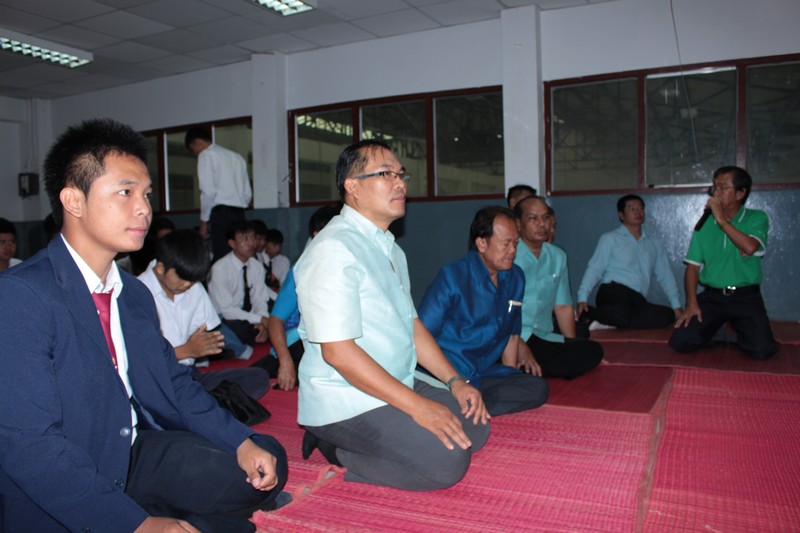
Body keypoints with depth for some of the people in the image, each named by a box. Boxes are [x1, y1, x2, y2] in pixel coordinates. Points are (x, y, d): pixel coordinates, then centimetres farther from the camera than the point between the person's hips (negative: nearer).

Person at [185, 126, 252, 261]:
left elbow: (208, 192, -9)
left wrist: (203, 221, -3)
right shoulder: (236, 156, 20)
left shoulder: (206, 155, 1)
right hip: (239, 213, 7)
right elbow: (248, 193, 16)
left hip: (221, 213, -7)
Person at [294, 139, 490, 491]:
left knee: (475, 425, 3)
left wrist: (455, 381, 3)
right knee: (447, 458, -21)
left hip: (398, 386, 10)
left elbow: (411, 323, 15)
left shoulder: (390, 248, 14)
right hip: (344, 402, -10)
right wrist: (416, 405, -23)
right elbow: (338, 351, -23)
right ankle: (339, 455, -2)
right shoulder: (333, 250, -18)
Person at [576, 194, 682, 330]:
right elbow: (594, 269, -1)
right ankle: (587, 316, -11)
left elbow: (665, 276, 23)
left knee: (668, 315, -25)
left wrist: (676, 306, 14)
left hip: (638, 299, 6)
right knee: (621, 315, -38)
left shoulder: (654, 244, 23)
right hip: (614, 292, -6)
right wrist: (582, 298, -13)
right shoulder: (610, 239, 7)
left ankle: (609, 323, -20)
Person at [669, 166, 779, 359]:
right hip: (711, 296, 2)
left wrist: (722, 220, -17)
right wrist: (691, 304, -8)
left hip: (746, 296, -2)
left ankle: (738, 332, 13)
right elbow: (693, 266, 4)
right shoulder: (705, 223, 7)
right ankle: (716, 329, 17)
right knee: (680, 342, -16)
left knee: (761, 349, -23)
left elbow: (750, 248, -22)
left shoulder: (757, 218, 1)